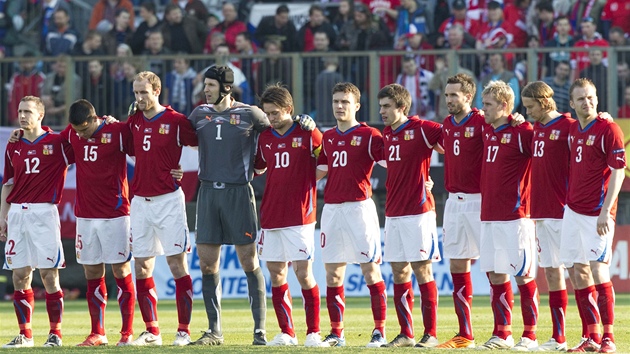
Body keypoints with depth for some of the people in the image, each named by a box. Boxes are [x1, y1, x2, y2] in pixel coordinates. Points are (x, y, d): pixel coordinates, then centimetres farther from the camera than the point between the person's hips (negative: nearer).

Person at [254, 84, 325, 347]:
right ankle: (286, 333, 11)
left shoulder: (308, 135, -4)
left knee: (303, 272, -8)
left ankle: (313, 332, -2)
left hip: (300, 217, -5)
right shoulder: (264, 138, 10)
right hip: (271, 215, 5)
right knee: (276, 274, 5)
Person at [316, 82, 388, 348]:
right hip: (331, 208, 6)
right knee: (332, 272, 4)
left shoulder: (368, 135, -2)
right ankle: (336, 333, 9)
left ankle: (380, 332, -4)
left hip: (359, 206, -6)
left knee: (370, 270, -6)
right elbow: (320, 172, 16)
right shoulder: (327, 138, 16)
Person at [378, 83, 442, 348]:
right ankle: (406, 334, 12)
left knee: (421, 269, -6)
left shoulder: (421, 129, -9)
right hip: (393, 212, 7)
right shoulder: (386, 134, 12)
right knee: (398, 271, 7)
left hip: (418, 211, -7)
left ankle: (431, 333, -2)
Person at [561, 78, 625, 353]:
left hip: (596, 214, -7)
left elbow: (618, 173, -13)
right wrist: (568, 201, 14)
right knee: (579, 272, 7)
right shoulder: (573, 130, 11)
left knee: (598, 271, -10)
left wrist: (605, 212, -18)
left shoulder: (608, 130, -10)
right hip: (573, 211, 7)